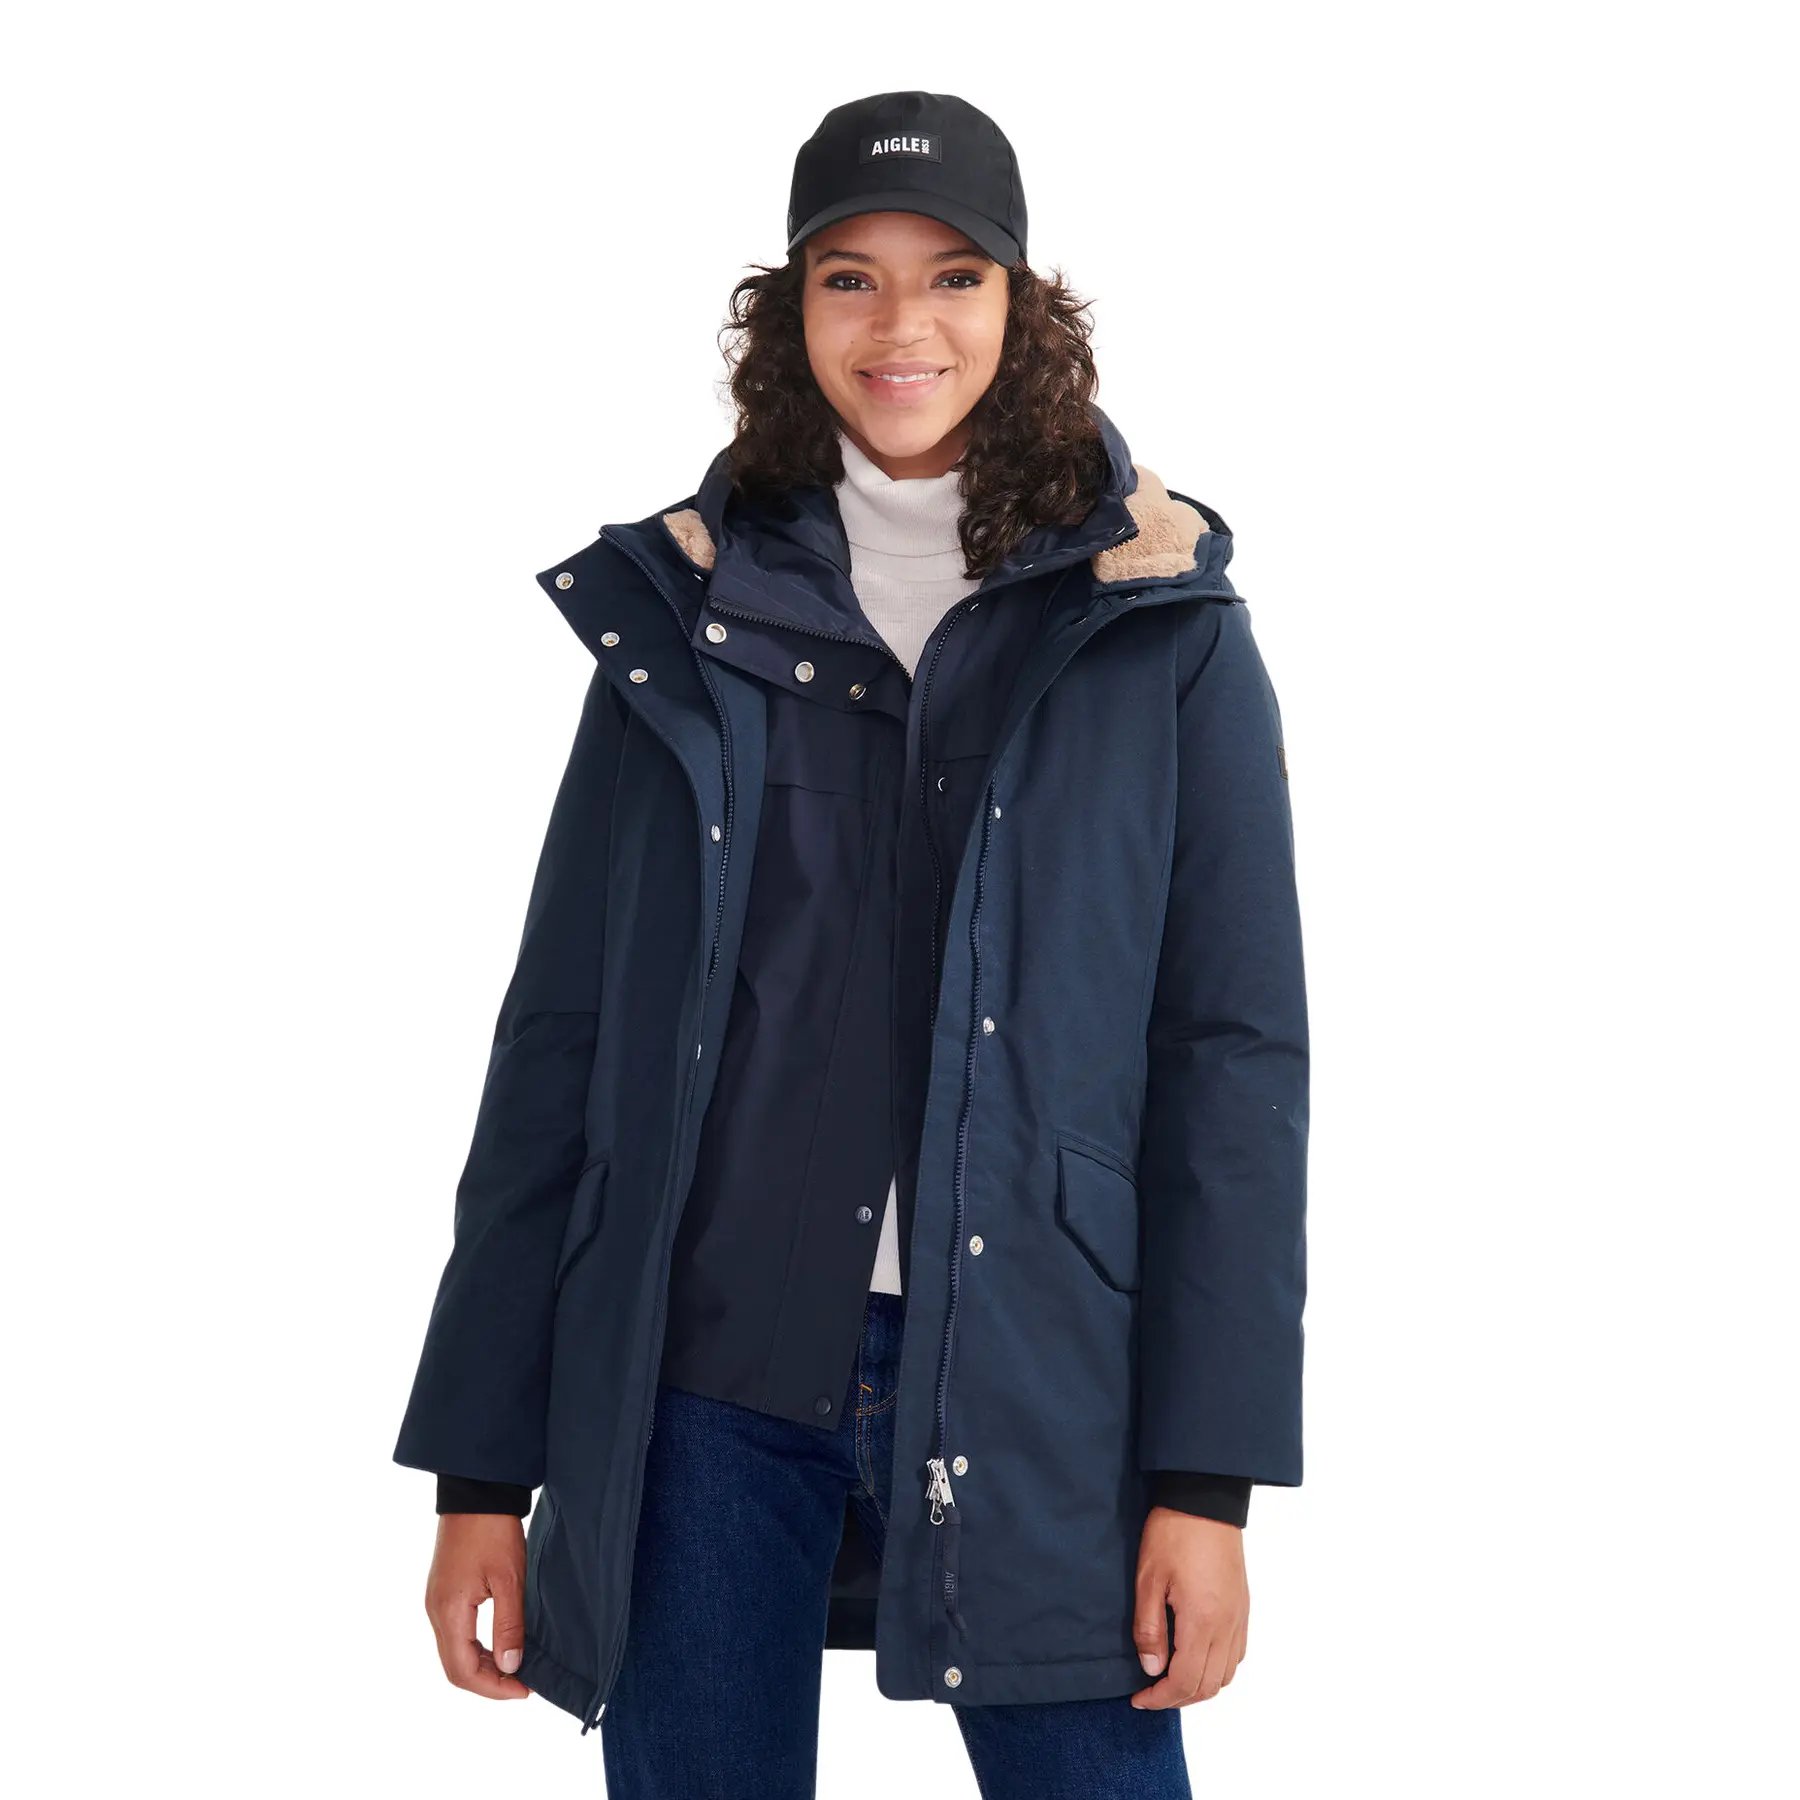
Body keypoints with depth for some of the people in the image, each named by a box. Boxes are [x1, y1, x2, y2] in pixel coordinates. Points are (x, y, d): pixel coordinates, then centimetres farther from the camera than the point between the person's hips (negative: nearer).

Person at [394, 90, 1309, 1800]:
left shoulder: (1163, 631, 3)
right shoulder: (684, 618, 7)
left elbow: (1238, 1052, -1)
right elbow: (557, 1038, 7)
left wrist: (1208, 1480, -7)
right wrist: (482, 1466, 4)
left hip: (1036, 1389, -1)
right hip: (704, 1381, 2)